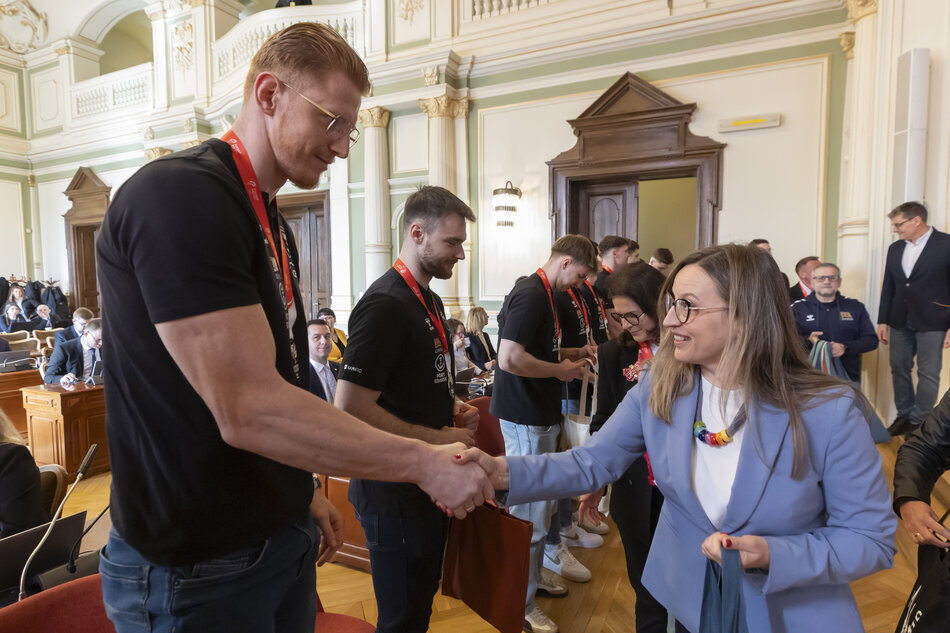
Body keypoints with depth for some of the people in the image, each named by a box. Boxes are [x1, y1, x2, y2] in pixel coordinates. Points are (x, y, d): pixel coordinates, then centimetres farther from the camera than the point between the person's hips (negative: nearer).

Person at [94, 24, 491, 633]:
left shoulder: (270, 222, 9)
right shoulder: (177, 195, -21)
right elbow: (248, 410, -29)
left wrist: (304, 491, 15)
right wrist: (425, 462, -22)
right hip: (196, 568, -7)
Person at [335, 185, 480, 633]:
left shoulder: (430, 301, 9)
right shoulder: (385, 306, -22)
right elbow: (351, 410, -27)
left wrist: (452, 406, 4)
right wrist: (439, 438, -21)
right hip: (394, 495, -9)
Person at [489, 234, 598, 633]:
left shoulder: (544, 294, 12)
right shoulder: (531, 295, -20)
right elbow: (510, 359, -29)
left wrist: (573, 353, 11)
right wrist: (560, 370, -16)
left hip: (541, 414, 10)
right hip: (526, 419, -10)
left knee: (539, 504, 21)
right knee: (531, 514, 2)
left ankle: (534, 577, 39)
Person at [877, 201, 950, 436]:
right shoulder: (895, 248, 8)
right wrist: (883, 321, 9)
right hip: (900, 322, 5)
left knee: (928, 374, 2)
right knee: (899, 370, 11)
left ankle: (919, 422, 13)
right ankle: (904, 416, 24)